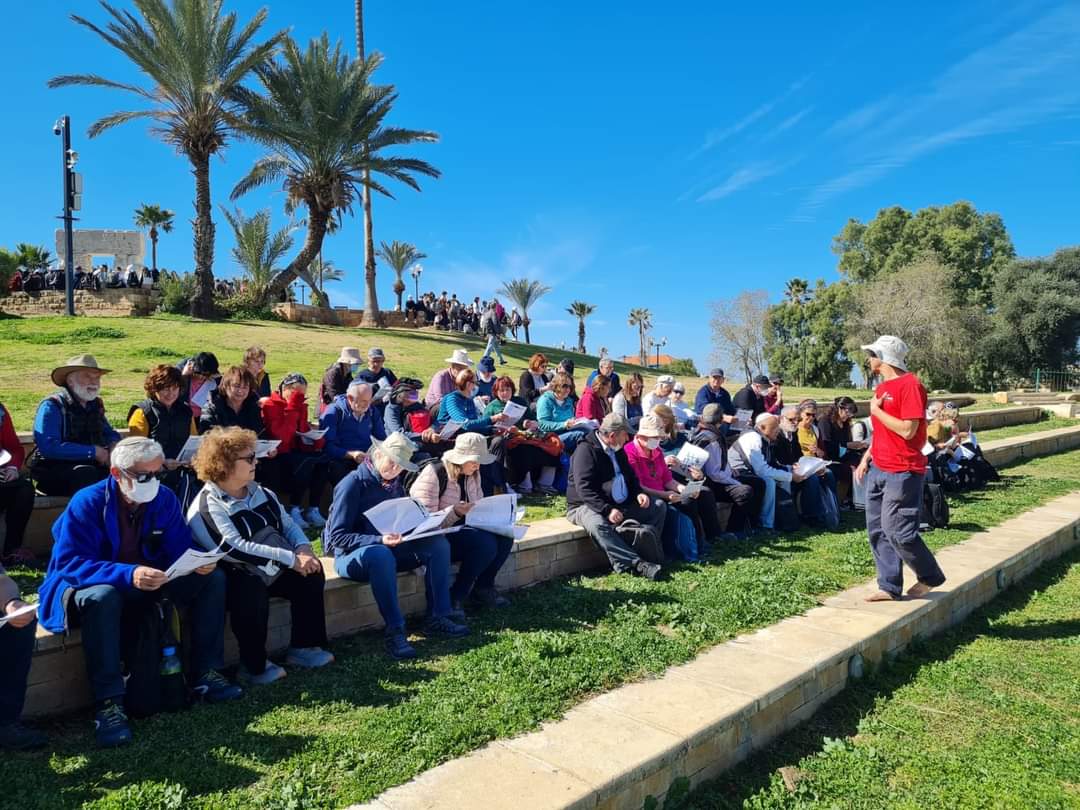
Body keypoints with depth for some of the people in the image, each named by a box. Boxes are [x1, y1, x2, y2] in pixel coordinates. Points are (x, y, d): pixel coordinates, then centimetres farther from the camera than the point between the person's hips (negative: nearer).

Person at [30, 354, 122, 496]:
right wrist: (93, 451, -19)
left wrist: (114, 444, 1)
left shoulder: (95, 404, 12)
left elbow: (109, 432, 26)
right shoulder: (52, 406, -8)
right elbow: (48, 446, -21)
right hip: (53, 471, -6)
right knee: (86, 473, -36)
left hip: (90, 464, 6)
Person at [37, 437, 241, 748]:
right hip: (91, 585, -5)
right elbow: (69, 563, -28)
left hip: (148, 582, 5)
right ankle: (109, 703, -33)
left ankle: (206, 673, -6)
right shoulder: (87, 502, -22)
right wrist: (128, 574, -43)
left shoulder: (165, 498, -8)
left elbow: (180, 548, -6)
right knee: (102, 596, -40)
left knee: (212, 578, -12)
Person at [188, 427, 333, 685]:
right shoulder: (206, 508, -17)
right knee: (251, 588, -36)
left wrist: (303, 548, -12)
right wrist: (291, 558, -29)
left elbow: (288, 524, 11)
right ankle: (253, 666, -17)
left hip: (270, 568, 8)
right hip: (235, 578, -8)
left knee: (311, 570, -9)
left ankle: (302, 647, 3)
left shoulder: (259, 492, 8)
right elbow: (235, 548, -28)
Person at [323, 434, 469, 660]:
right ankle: (395, 631, -35)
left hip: (388, 549, 7)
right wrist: (379, 540, -31)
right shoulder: (353, 483, -14)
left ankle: (439, 617, -13)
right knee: (381, 554, -41)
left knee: (438, 542, -12)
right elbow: (338, 536, -19)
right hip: (351, 555, -7)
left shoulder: (394, 483, 9)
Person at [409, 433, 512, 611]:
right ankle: (455, 597, -13)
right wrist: (455, 512, -34)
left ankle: (483, 589, 2)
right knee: (486, 543, -30)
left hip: (463, 528, 8)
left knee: (504, 537, -16)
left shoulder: (472, 474, 9)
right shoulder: (434, 474, -15)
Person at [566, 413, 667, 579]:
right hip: (587, 506, -8)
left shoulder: (617, 450, 11)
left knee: (658, 506, -2)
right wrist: (607, 510, -33)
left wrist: (639, 493, 0)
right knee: (598, 525, -40)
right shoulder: (586, 450, -15)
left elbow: (630, 476, 22)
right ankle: (637, 564, -43)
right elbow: (585, 489, -24)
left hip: (620, 504, 8)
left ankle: (649, 553, -19)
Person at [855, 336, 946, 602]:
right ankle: (889, 587, 16)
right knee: (877, 530, 8)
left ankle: (930, 577, 17)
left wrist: (876, 410, -12)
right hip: (878, 470, 9)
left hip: (902, 473, -9)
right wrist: (865, 459, 14)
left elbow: (907, 430, -20)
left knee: (897, 531, -6)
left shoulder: (910, 385, -13)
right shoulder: (881, 387, 14)